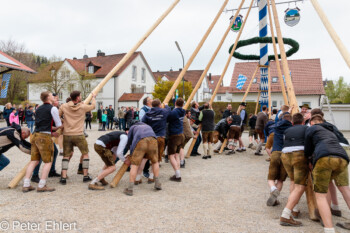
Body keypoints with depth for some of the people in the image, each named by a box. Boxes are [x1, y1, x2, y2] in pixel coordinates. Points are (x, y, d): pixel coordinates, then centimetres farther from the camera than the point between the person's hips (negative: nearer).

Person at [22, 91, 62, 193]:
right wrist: (55, 128, 20)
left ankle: (26, 185, 12)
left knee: (34, 161, 11)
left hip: (35, 135, 7)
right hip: (45, 136, -7)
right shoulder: (53, 109, -4)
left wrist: (51, 128, 27)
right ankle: (41, 186, -1)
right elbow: (59, 125, -2)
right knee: (48, 161, 1)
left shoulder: (38, 109, 18)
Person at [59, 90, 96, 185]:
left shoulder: (64, 106, 1)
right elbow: (93, 106, 12)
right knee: (85, 154, 13)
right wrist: (93, 97, 31)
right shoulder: (83, 107, -5)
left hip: (67, 135, 3)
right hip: (79, 135, -2)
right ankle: (85, 176, 16)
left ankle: (63, 177, 6)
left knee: (66, 156, 12)